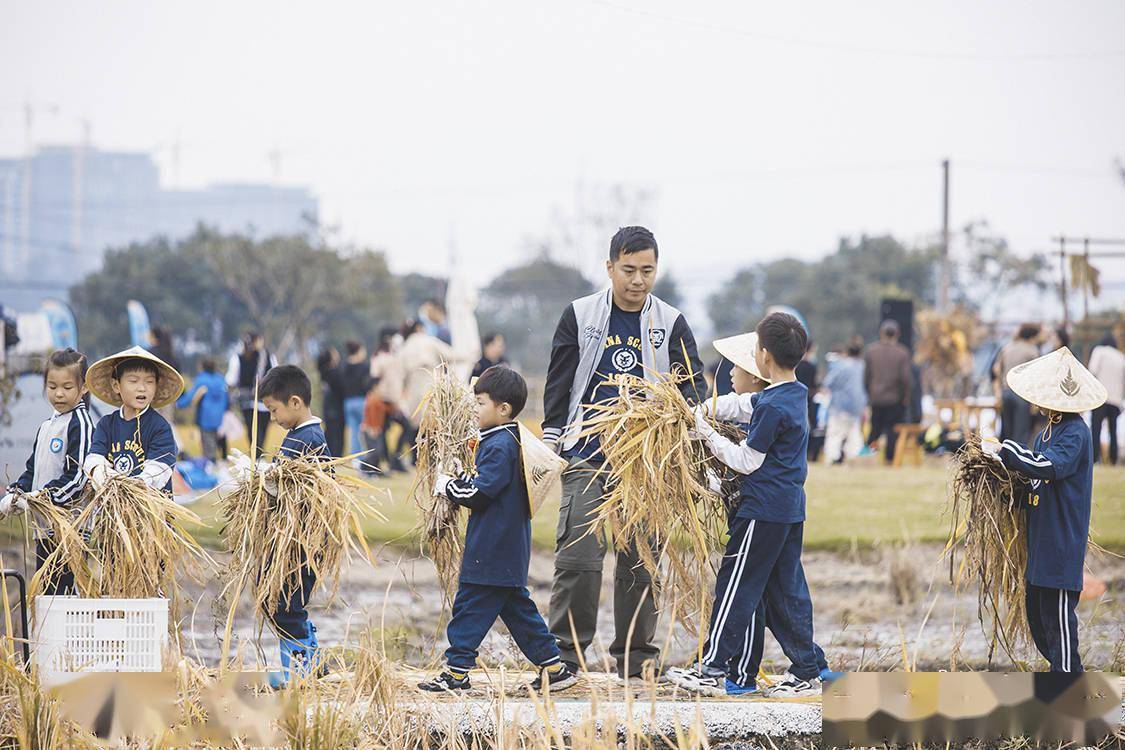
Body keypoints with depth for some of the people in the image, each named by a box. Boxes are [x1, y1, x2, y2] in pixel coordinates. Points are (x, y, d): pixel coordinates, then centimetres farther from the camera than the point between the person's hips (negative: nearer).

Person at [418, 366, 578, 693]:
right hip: (510, 552, 10)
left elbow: (479, 493, -21)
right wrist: (458, 481, 10)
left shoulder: (499, 446, -18)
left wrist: (447, 486, -7)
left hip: (492, 552, -10)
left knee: (469, 608, -4)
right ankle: (554, 667, 13)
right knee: (517, 608, 13)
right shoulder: (511, 441, 13)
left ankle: (457, 672, -1)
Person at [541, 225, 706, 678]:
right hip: (587, 457, -1)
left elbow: (694, 383, 3)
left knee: (640, 562, 5)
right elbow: (558, 384, 7)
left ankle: (635, 655, 13)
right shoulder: (580, 317, 4)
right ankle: (565, 650, -1)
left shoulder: (671, 324, 6)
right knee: (578, 557, -9)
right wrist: (551, 444, 2)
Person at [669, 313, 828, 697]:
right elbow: (744, 405, 21)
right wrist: (706, 409, 8)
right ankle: (807, 671, 13)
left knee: (735, 586, -1)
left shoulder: (772, 407, -18)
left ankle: (713, 670, 3)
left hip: (763, 511, -9)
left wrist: (708, 435, -5)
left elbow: (747, 461, -14)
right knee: (786, 590, 12)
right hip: (791, 509, 9)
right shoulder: (796, 394, 9)